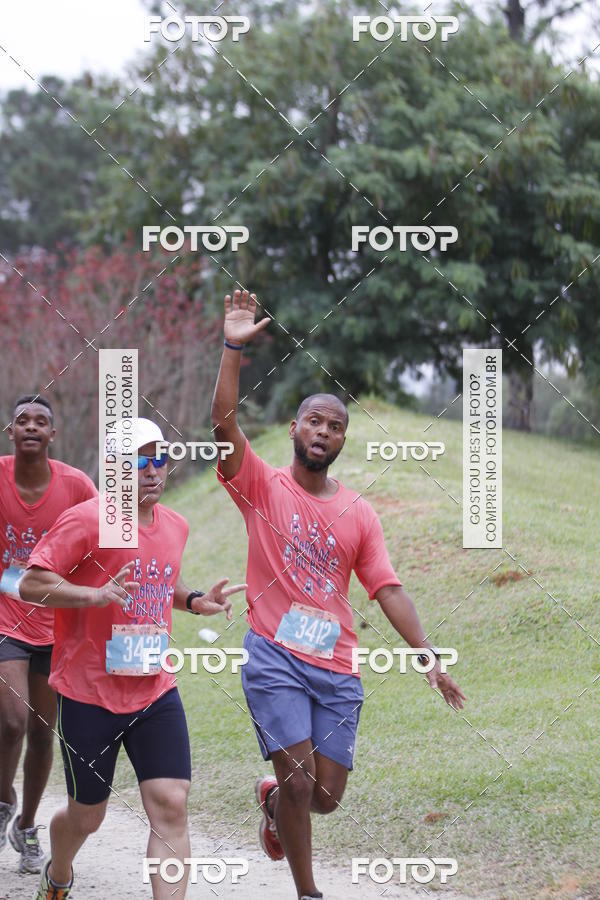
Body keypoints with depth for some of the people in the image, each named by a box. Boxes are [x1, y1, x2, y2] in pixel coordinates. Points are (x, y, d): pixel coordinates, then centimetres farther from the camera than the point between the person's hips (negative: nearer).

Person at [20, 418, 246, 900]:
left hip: (155, 692, 4)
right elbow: (31, 584, -18)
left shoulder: (175, 525, 8)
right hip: (89, 694, -4)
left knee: (171, 806, -10)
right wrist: (98, 595, -31)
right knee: (87, 815, 11)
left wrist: (195, 601, 7)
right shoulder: (87, 521, -13)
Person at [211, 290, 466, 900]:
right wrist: (233, 349, -21)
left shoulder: (359, 513, 10)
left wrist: (427, 658, -4)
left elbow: (388, 590, 6)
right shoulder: (262, 487, 2)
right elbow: (224, 422, -13)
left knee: (325, 797, 3)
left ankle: (272, 800, 39)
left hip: (336, 668, 3)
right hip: (274, 659, -3)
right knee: (298, 781, -12)